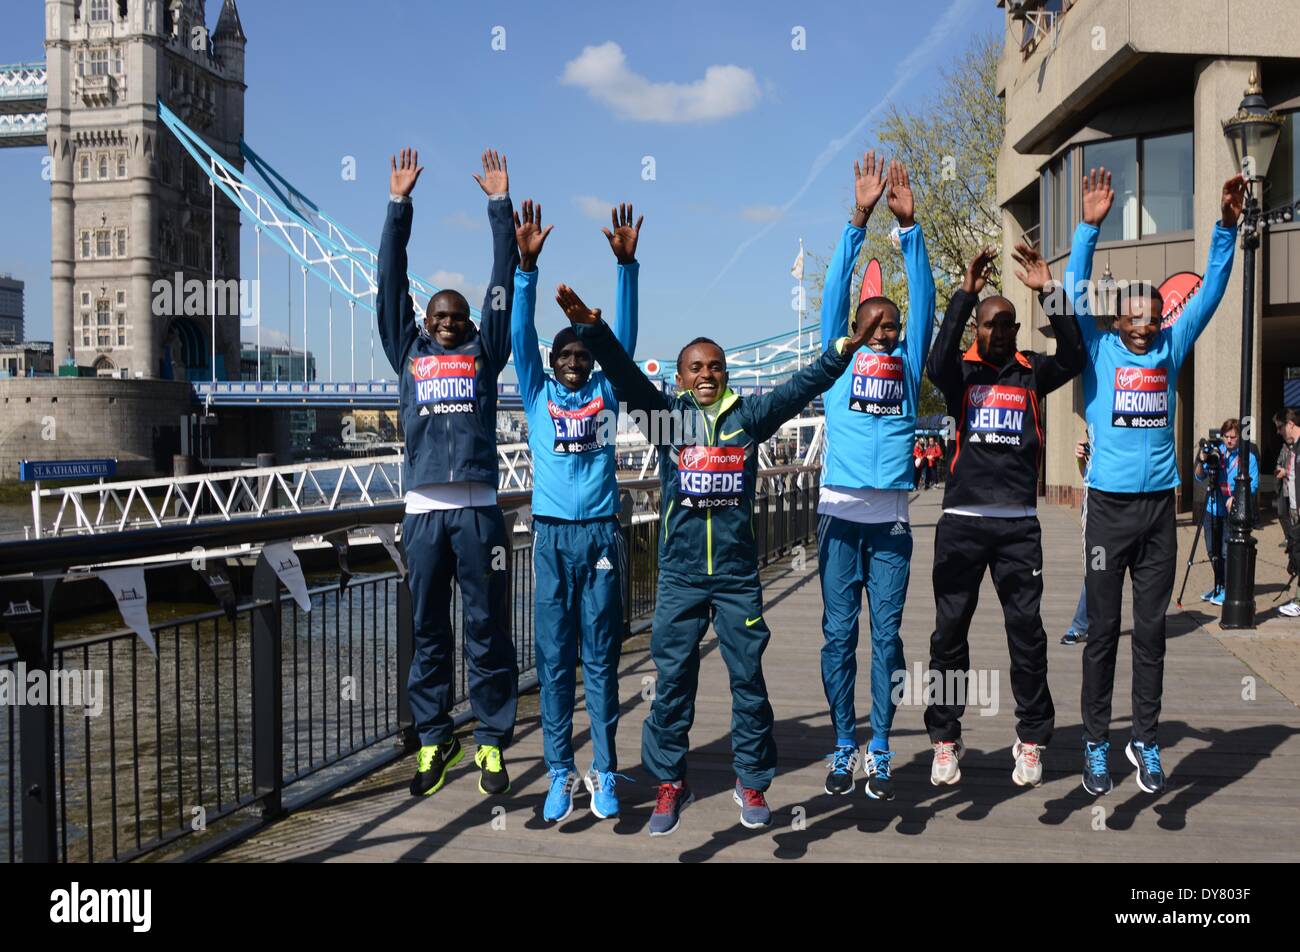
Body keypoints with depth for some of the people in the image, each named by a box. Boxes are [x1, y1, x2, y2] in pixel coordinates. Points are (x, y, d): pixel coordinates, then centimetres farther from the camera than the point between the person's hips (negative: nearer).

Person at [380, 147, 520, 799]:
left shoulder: (484, 352, 14)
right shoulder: (409, 352, 16)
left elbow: (503, 281, 13)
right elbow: (391, 281, 15)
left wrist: (500, 203, 13)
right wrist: (399, 204, 14)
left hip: (477, 507, -1)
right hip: (423, 509, 1)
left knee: (488, 630, 2)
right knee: (428, 633, 7)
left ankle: (492, 742, 11)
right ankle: (434, 741, 17)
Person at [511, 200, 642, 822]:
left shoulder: (605, 392, 10)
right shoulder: (537, 394, 9)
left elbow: (625, 333, 2)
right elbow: (520, 334, -1)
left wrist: (625, 264, -9)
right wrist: (526, 266, -12)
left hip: (601, 535, 0)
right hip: (552, 536, 0)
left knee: (601, 659, 4)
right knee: (554, 661, 3)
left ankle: (603, 773, 10)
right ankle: (560, 774, 10)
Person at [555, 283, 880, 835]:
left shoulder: (749, 416, 4)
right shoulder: (666, 415, 1)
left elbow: (802, 386, -2)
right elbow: (623, 373, -10)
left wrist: (846, 348, -13)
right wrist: (591, 327, -24)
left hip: (738, 576, 1)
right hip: (679, 576, 0)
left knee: (749, 680, 7)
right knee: (672, 681, 5)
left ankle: (751, 782, 22)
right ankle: (669, 783, 20)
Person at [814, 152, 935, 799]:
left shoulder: (908, 365, 14)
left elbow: (924, 300, 6)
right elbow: (836, 288, 3)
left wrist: (908, 225, -2)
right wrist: (859, 219, -4)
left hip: (891, 520, 1)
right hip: (840, 514, -1)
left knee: (886, 635, 3)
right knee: (839, 633, 2)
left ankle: (880, 755, 10)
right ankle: (843, 749, 12)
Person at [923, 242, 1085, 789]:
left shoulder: (1031, 371, 7)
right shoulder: (962, 371, 4)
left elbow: (1072, 359, -12)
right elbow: (936, 366, -19)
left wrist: (1046, 292, -17)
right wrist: (964, 294, -22)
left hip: (1018, 523, 1)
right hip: (961, 521, -1)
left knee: (1027, 630, 3)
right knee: (950, 631, 3)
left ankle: (1031, 741, 15)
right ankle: (945, 740, 15)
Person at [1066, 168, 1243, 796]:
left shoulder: (1171, 349, 9)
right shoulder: (1098, 351, 1)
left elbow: (1210, 291, 8)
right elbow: (1075, 292, -8)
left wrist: (1227, 228, -1)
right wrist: (1089, 227, -17)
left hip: (1159, 508, 3)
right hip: (1109, 507, -3)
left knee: (1151, 632, 8)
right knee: (1102, 631, 3)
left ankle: (1145, 742, 18)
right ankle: (1096, 745, 12)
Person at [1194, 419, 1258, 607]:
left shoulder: (1247, 457, -4)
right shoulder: (1215, 451, 6)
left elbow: (1253, 486, -8)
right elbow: (1200, 478, 4)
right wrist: (1202, 462, -14)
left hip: (1233, 512, -4)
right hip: (1212, 509, 4)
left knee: (1227, 552, -8)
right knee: (1213, 551, 11)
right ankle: (1218, 586, 27)